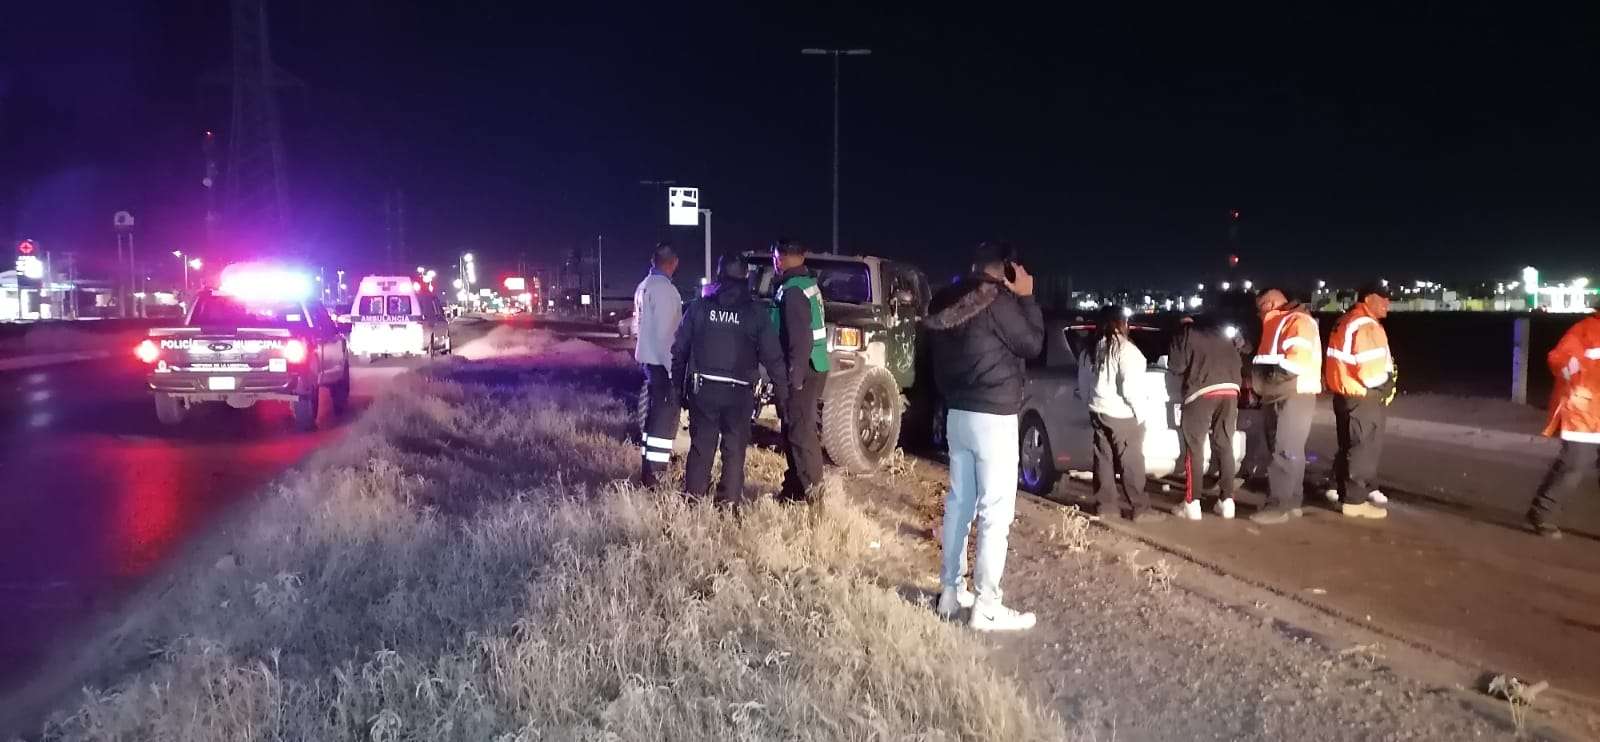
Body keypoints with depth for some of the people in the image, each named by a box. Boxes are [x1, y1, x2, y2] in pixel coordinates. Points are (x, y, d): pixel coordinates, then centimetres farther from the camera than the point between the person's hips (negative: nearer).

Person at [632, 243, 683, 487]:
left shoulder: (644, 286, 12)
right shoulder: (664, 288, -17)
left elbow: (637, 325, 20)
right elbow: (665, 332, -21)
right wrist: (672, 368, -20)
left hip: (647, 358, 10)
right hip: (662, 361, -10)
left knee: (653, 410, 21)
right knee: (665, 414, -8)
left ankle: (650, 460, 35)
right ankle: (653, 472, -11)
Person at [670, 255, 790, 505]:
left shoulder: (699, 307, 3)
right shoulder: (755, 312, -2)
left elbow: (679, 349, 5)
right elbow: (773, 356, -3)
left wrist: (678, 382, 13)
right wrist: (783, 391, 4)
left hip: (703, 388, 2)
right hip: (738, 391, -2)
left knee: (701, 444, 11)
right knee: (734, 447, 6)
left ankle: (693, 494, 14)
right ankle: (729, 498, 6)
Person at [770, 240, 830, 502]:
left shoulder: (792, 291, -17)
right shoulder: (809, 283, 13)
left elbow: (800, 340, -22)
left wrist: (795, 378, -21)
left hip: (804, 371, -10)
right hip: (814, 367, 10)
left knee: (800, 432, -5)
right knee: (793, 429, 17)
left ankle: (811, 492, -2)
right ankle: (795, 486, 26)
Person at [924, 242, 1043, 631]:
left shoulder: (947, 303, 8)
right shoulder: (997, 300, -16)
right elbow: (1032, 344, -7)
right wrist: (1025, 297, -1)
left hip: (957, 413, 8)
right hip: (993, 417, -8)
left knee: (959, 503, 15)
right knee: (995, 512, -3)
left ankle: (951, 592, 22)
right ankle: (987, 607, -1)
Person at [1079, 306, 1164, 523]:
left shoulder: (1090, 350, 7)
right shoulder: (1125, 349, -16)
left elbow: (1083, 385, 15)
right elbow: (1131, 388, -20)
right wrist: (1141, 412, -9)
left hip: (1098, 412, 7)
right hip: (1122, 414, -7)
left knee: (1103, 458, 11)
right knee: (1131, 462, -2)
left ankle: (1107, 505, 15)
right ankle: (1139, 509, 1)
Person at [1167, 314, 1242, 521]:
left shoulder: (1186, 333, 11)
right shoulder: (1221, 333, 26)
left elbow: (1176, 365, 4)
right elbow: (1238, 363, 20)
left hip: (1202, 392, -5)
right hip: (1230, 390, 5)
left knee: (1195, 448, 0)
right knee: (1224, 446, 11)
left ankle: (1192, 504, -2)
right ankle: (1227, 501, 10)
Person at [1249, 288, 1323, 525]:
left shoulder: (1298, 321, -10)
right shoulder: (1277, 325, 21)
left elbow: (1297, 361, -22)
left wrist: (1262, 381, -18)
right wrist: (1258, 381, 5)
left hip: (1295, 396, -10)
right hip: (1280, 397, 10)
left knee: (1285, 451, -11)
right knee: (1291, 451, 12)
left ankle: (1278, 505, -13)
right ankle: (1292, 503, 17)